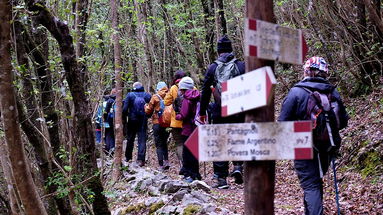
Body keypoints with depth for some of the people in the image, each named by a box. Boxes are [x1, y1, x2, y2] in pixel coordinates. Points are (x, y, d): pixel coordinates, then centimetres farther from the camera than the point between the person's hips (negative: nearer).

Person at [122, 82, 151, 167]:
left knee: (130, 139, 15)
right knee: (142, 140, 0)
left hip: (132, 120, 0)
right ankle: (140, 159, -9)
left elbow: (125, 108, -9)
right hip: (143, 121, 0)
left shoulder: (129, 95, -4)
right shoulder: (147, 95, -1)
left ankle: (128, 157, 27)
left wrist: (123, 118, 4)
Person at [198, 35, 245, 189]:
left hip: (219, 112, 0)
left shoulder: (213, 68, 3)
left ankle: (221, 179, 4)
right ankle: (238, 166, -3)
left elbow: (205, 91, 5)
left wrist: (202, 112, 12)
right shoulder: (241, 66, 2)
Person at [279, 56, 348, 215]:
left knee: (310, 185, -3)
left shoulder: (296, 92, -13)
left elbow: (283, 122, -14)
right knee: (317, 182, 22)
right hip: (327, 148, 5)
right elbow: (343, 121, 8)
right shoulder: (333, 93, 1)